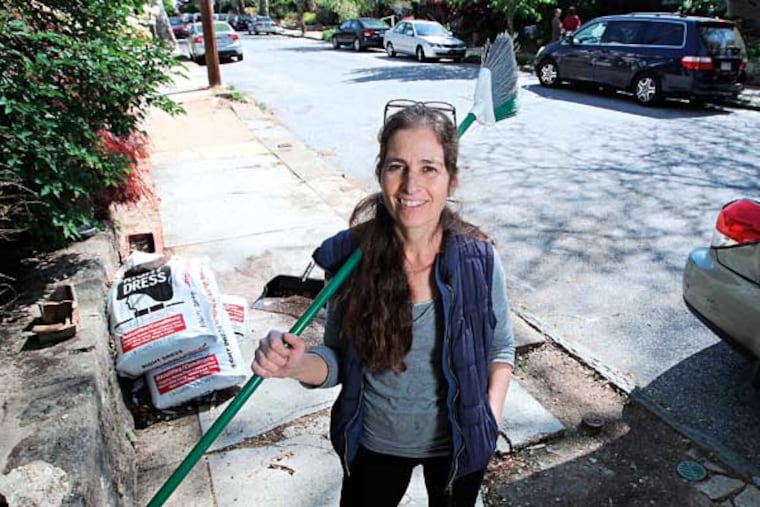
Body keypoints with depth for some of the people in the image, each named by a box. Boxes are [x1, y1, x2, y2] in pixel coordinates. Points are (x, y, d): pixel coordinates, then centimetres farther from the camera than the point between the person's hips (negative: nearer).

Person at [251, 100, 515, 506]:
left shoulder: (479, 260, -20)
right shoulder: (350, 256, -20)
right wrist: (299, 365, -30)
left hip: (458, 442, 0)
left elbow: (501, 348, -4)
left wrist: (489, 422, -13)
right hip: (374, 443, 0)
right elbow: (339, 360, -10)